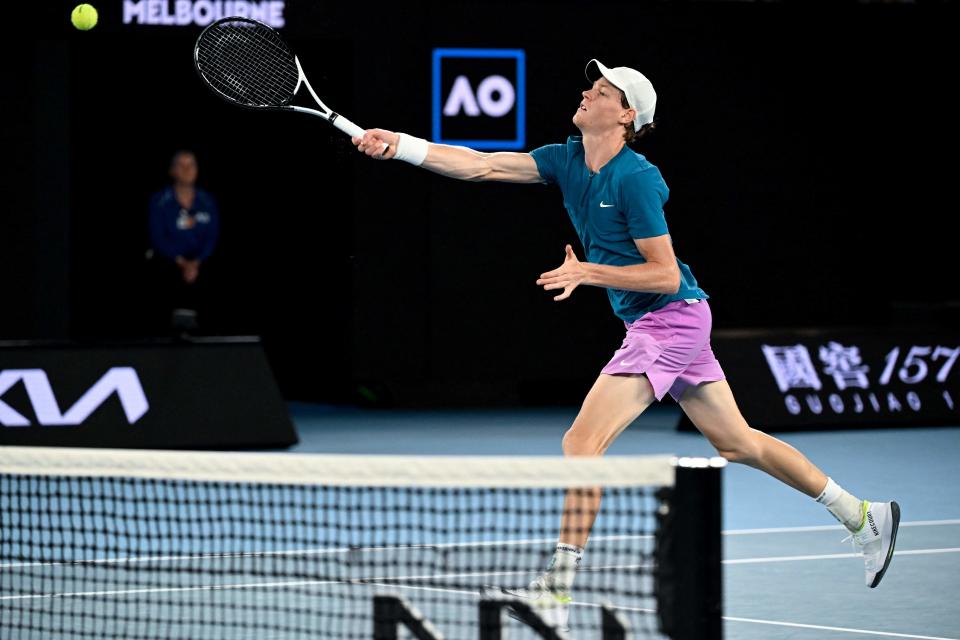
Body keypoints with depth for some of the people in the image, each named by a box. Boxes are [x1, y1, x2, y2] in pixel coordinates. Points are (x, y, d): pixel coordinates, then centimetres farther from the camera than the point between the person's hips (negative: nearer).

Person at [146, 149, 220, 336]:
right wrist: (181, 262, -15)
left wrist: (196, 263, -12)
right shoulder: (159, 201, -1)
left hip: (199, 261, 2)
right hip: (167, 259, -2)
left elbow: (212, 237, 3)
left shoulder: (207, 202, 6)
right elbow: (158, 237, -5)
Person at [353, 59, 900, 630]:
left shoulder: (635, 178, -19)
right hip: (654, 325, 9)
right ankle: (864, 515, 27)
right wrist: (398, 145, -10)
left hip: (672, 319, -9)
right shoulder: (566, 160, 5)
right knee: (738, 444, 17)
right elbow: (481, 165, -1)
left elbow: (666, 275, -18)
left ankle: (558, 591, -14)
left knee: (582, 442, -15)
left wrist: (589, 273, -26)